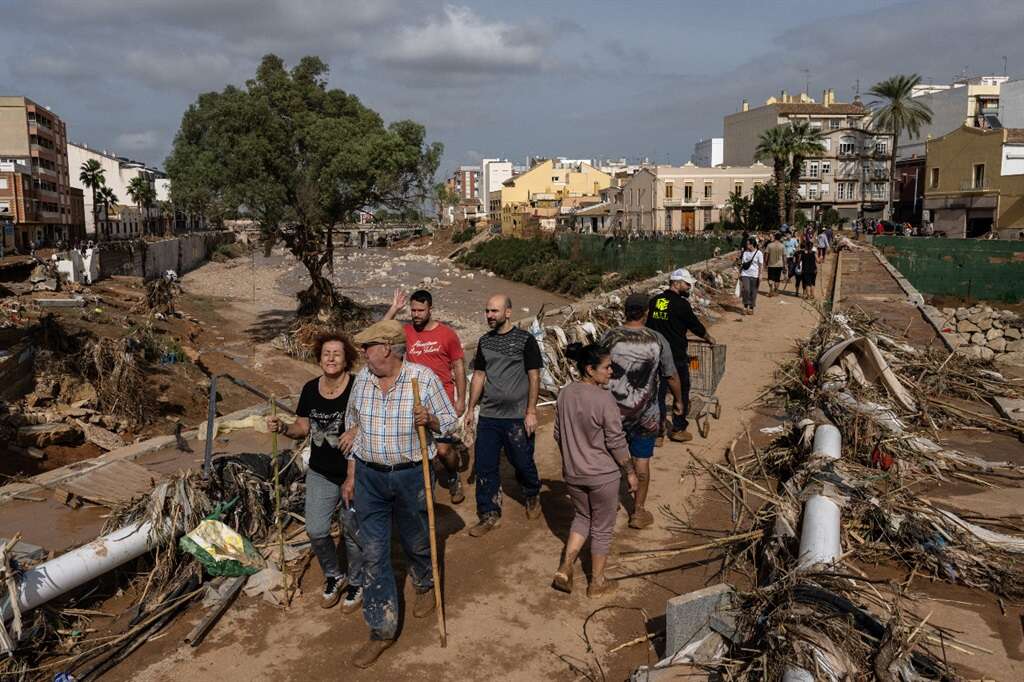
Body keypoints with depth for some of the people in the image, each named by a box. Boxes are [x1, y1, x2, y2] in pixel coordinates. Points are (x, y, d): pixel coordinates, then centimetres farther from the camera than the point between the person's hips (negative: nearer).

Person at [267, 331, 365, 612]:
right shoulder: (310, 389, 0)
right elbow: (303, 428, 9)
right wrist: (282, 428, -12)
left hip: (354, 473, -4)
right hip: (320, 473, 4)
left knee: (353, 533, 8)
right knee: (316, 531, 2)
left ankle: (356, 583, 32)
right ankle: (333, 577, 29)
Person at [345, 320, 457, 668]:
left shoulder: (424, 378, -12)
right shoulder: (362, 378, 0)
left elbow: (449, 421, -3)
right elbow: (352, 425, 11)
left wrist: (430, 420, -26)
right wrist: (352, 472, 13)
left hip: (410, 475, -3)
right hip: (369, 476, 3)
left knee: (417, 541, 17)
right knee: (373, 554, 4)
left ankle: (425, 585, 50)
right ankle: (382, 629, 16)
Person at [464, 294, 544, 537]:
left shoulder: (525, 340, -6)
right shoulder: (484, 341, 9)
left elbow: (534, 377, -7)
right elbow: (479, 376, 14)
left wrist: (531, 411, -12)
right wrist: (470, 409, 11)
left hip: (517, 417, -4)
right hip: (488, 416, 4)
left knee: (523, 463, 8)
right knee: (484, 467, 4)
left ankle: (532, 497, 37)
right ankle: (489, 515, 17)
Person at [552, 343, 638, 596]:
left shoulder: (565, 394, -3)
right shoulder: (604, 400, -22)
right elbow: (617, 443, -17)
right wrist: (631, 473, -4)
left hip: (573, 473, 5)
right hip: (603, 475, -5)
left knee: (582, 517, 26)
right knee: (602, 528, 12)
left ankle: (565, 568, 16)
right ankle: (597, 583, 25)